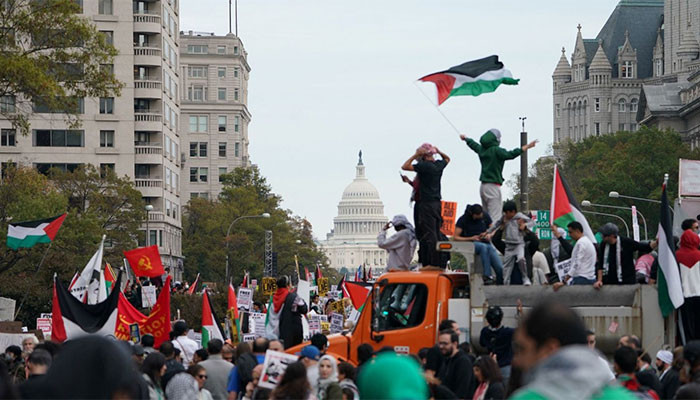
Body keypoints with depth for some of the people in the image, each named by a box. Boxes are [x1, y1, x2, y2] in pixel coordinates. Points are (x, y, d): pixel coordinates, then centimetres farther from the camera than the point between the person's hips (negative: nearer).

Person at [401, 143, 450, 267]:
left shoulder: (424, 166, -15)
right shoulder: (439, 165, 8)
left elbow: (405, 167, -14)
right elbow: (447, 159, 32)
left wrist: (415, 155, -9)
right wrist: (439, 152, 19)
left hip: (427, 203, -8)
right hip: (437, 203, 8)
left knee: (429, 235, -8)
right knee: (436, 234, 11)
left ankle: (433, 263, -11)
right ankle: (439, 262, 12)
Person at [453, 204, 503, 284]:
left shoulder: (485, 216, 7)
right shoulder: (463, 219, -3)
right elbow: (455, 238, -5)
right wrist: (471, 238, -17)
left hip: (485, 242, 3)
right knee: (484, 247, -41)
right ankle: (487, 276, -45)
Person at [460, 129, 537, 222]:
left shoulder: (482, 149, 9)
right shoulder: (496, 150, -14)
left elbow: (472, 144, 29)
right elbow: (510, 155, -28)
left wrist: (465, 138, 51)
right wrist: (527, 147, -28)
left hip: (483, 186, 9)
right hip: (493, 186, -9)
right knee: (495, 218, -13)